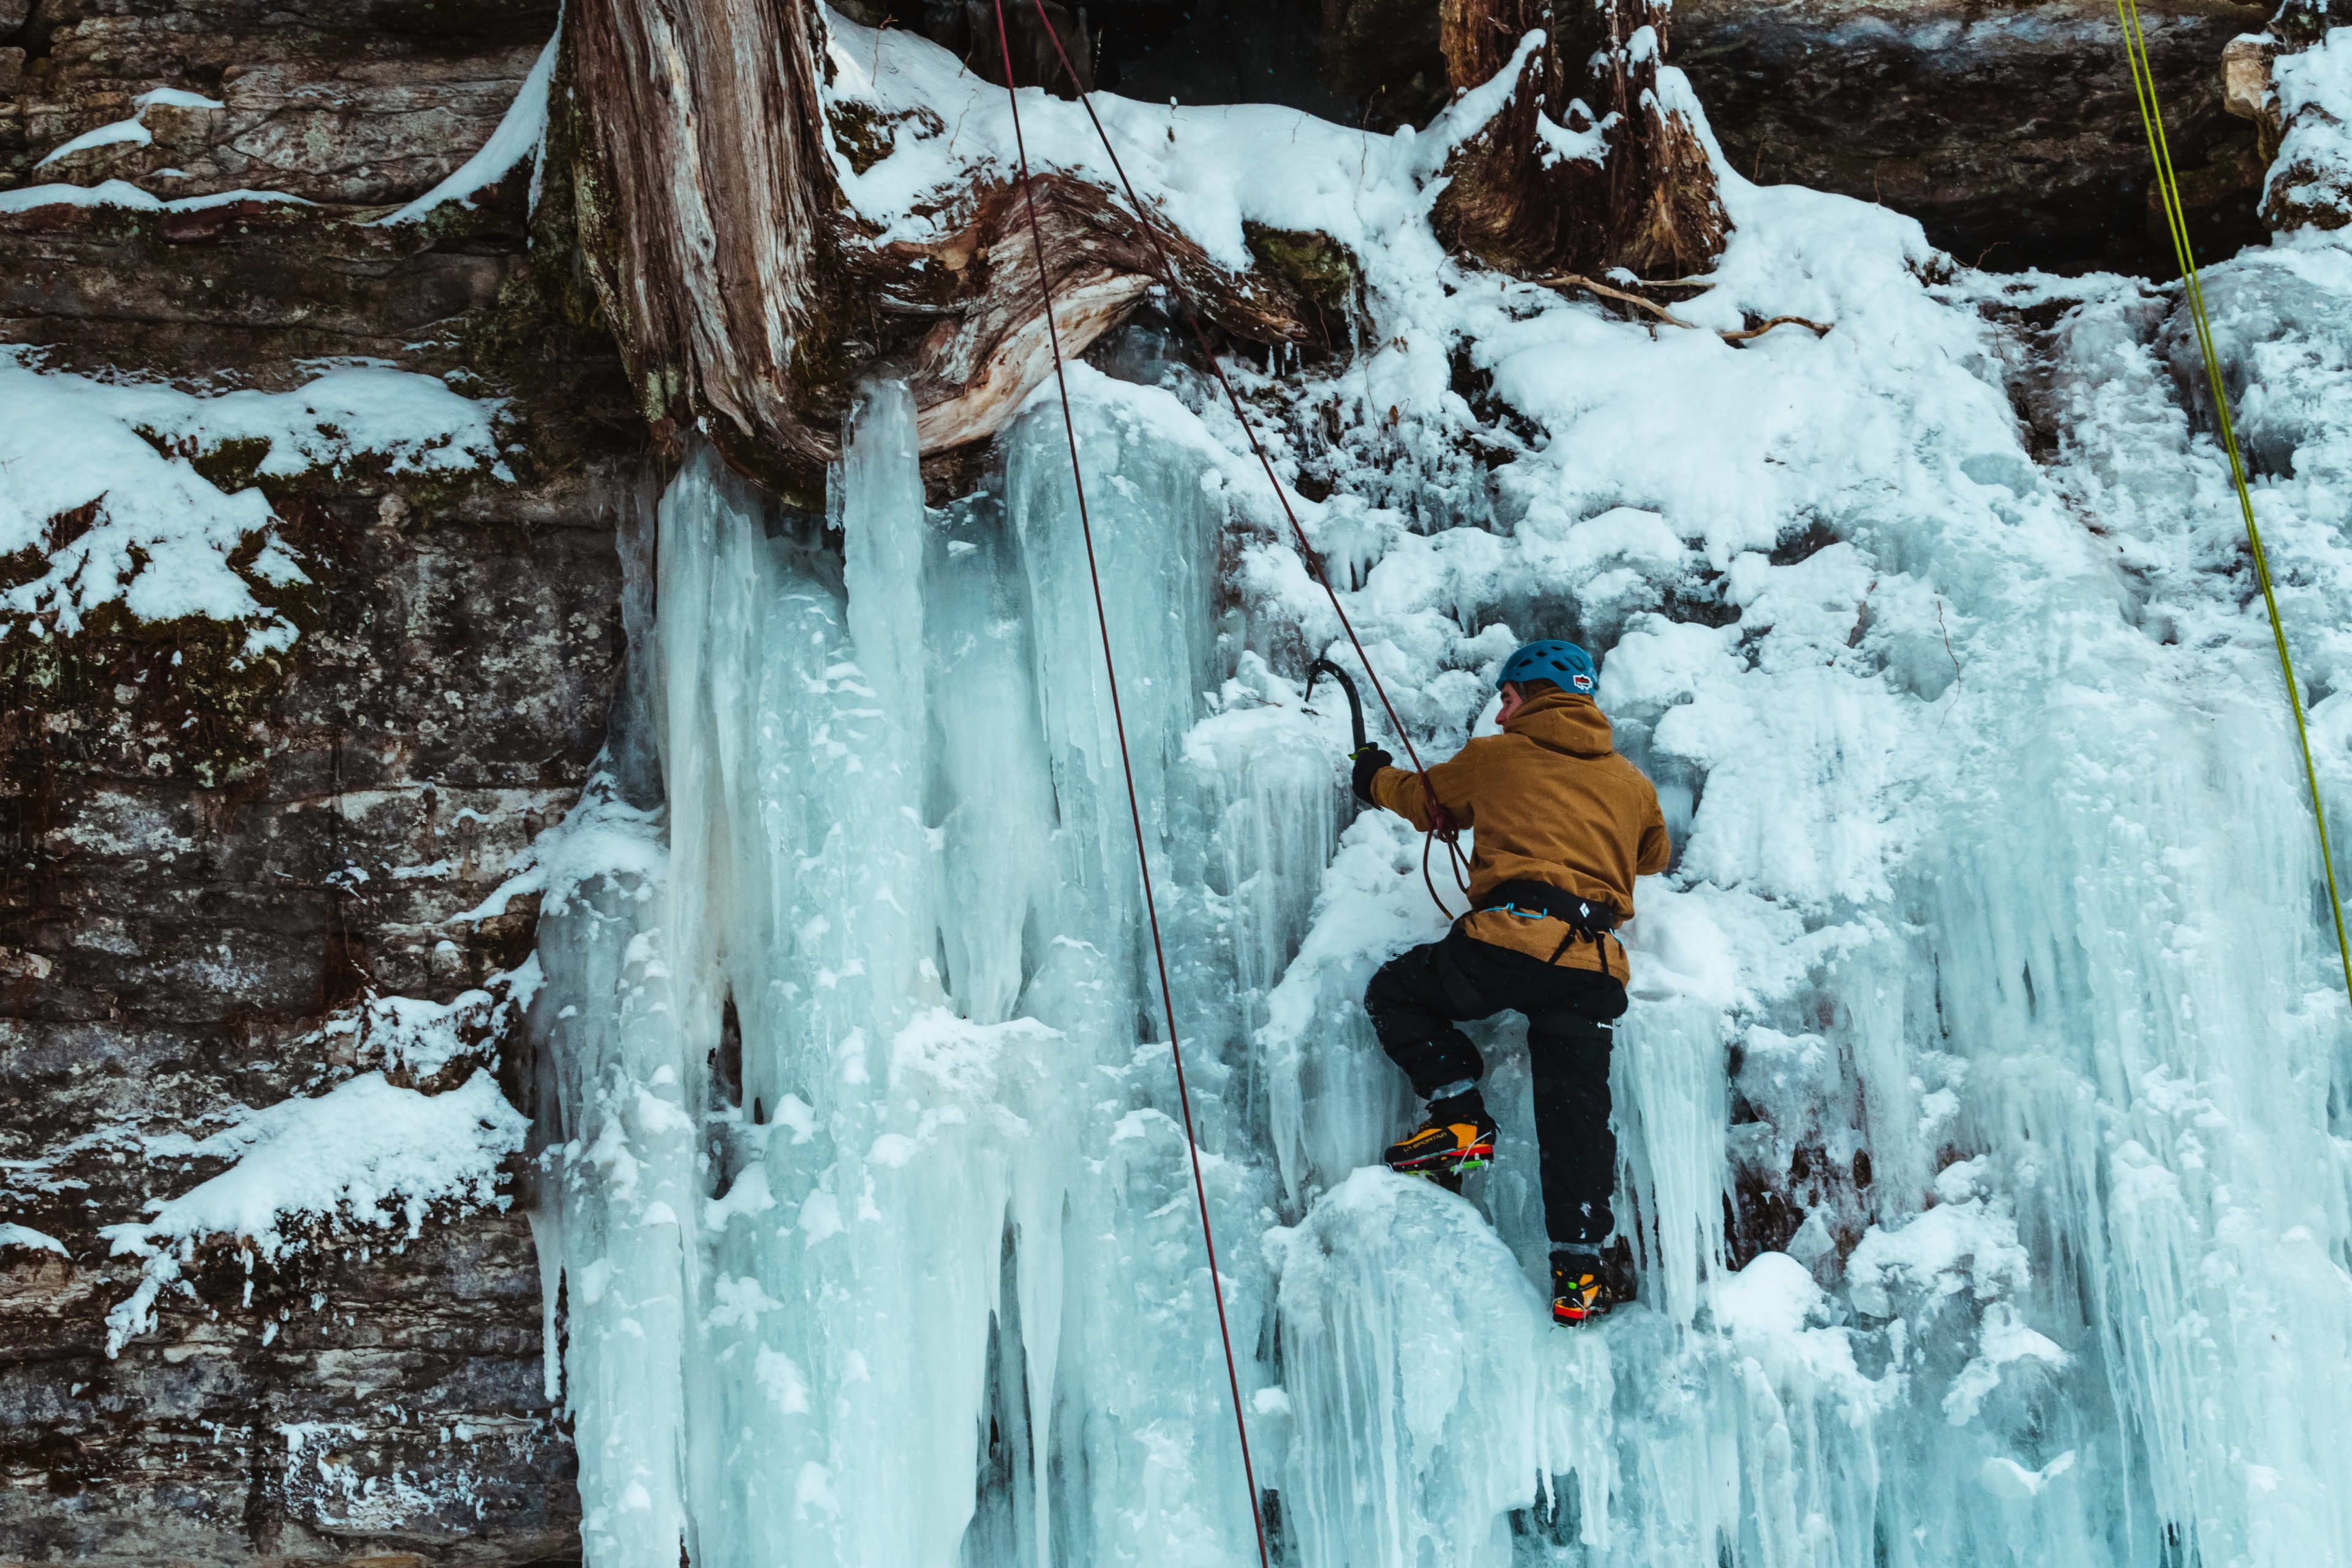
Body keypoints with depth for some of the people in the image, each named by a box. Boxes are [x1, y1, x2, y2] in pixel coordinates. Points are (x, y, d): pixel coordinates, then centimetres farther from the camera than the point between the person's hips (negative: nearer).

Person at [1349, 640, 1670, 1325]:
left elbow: (1425, 799, 32)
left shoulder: (1497, 757, 14)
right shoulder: (1632, 784, 23)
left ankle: (1460, 1113, 2)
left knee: (1394, 993, 18)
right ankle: (1579, 1271, -3)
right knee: (1576, 1111, 5)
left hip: (1513, 935, -4)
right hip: (1593, 966, 4)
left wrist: (1377, 778, 53)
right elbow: (1653, 857, 42)